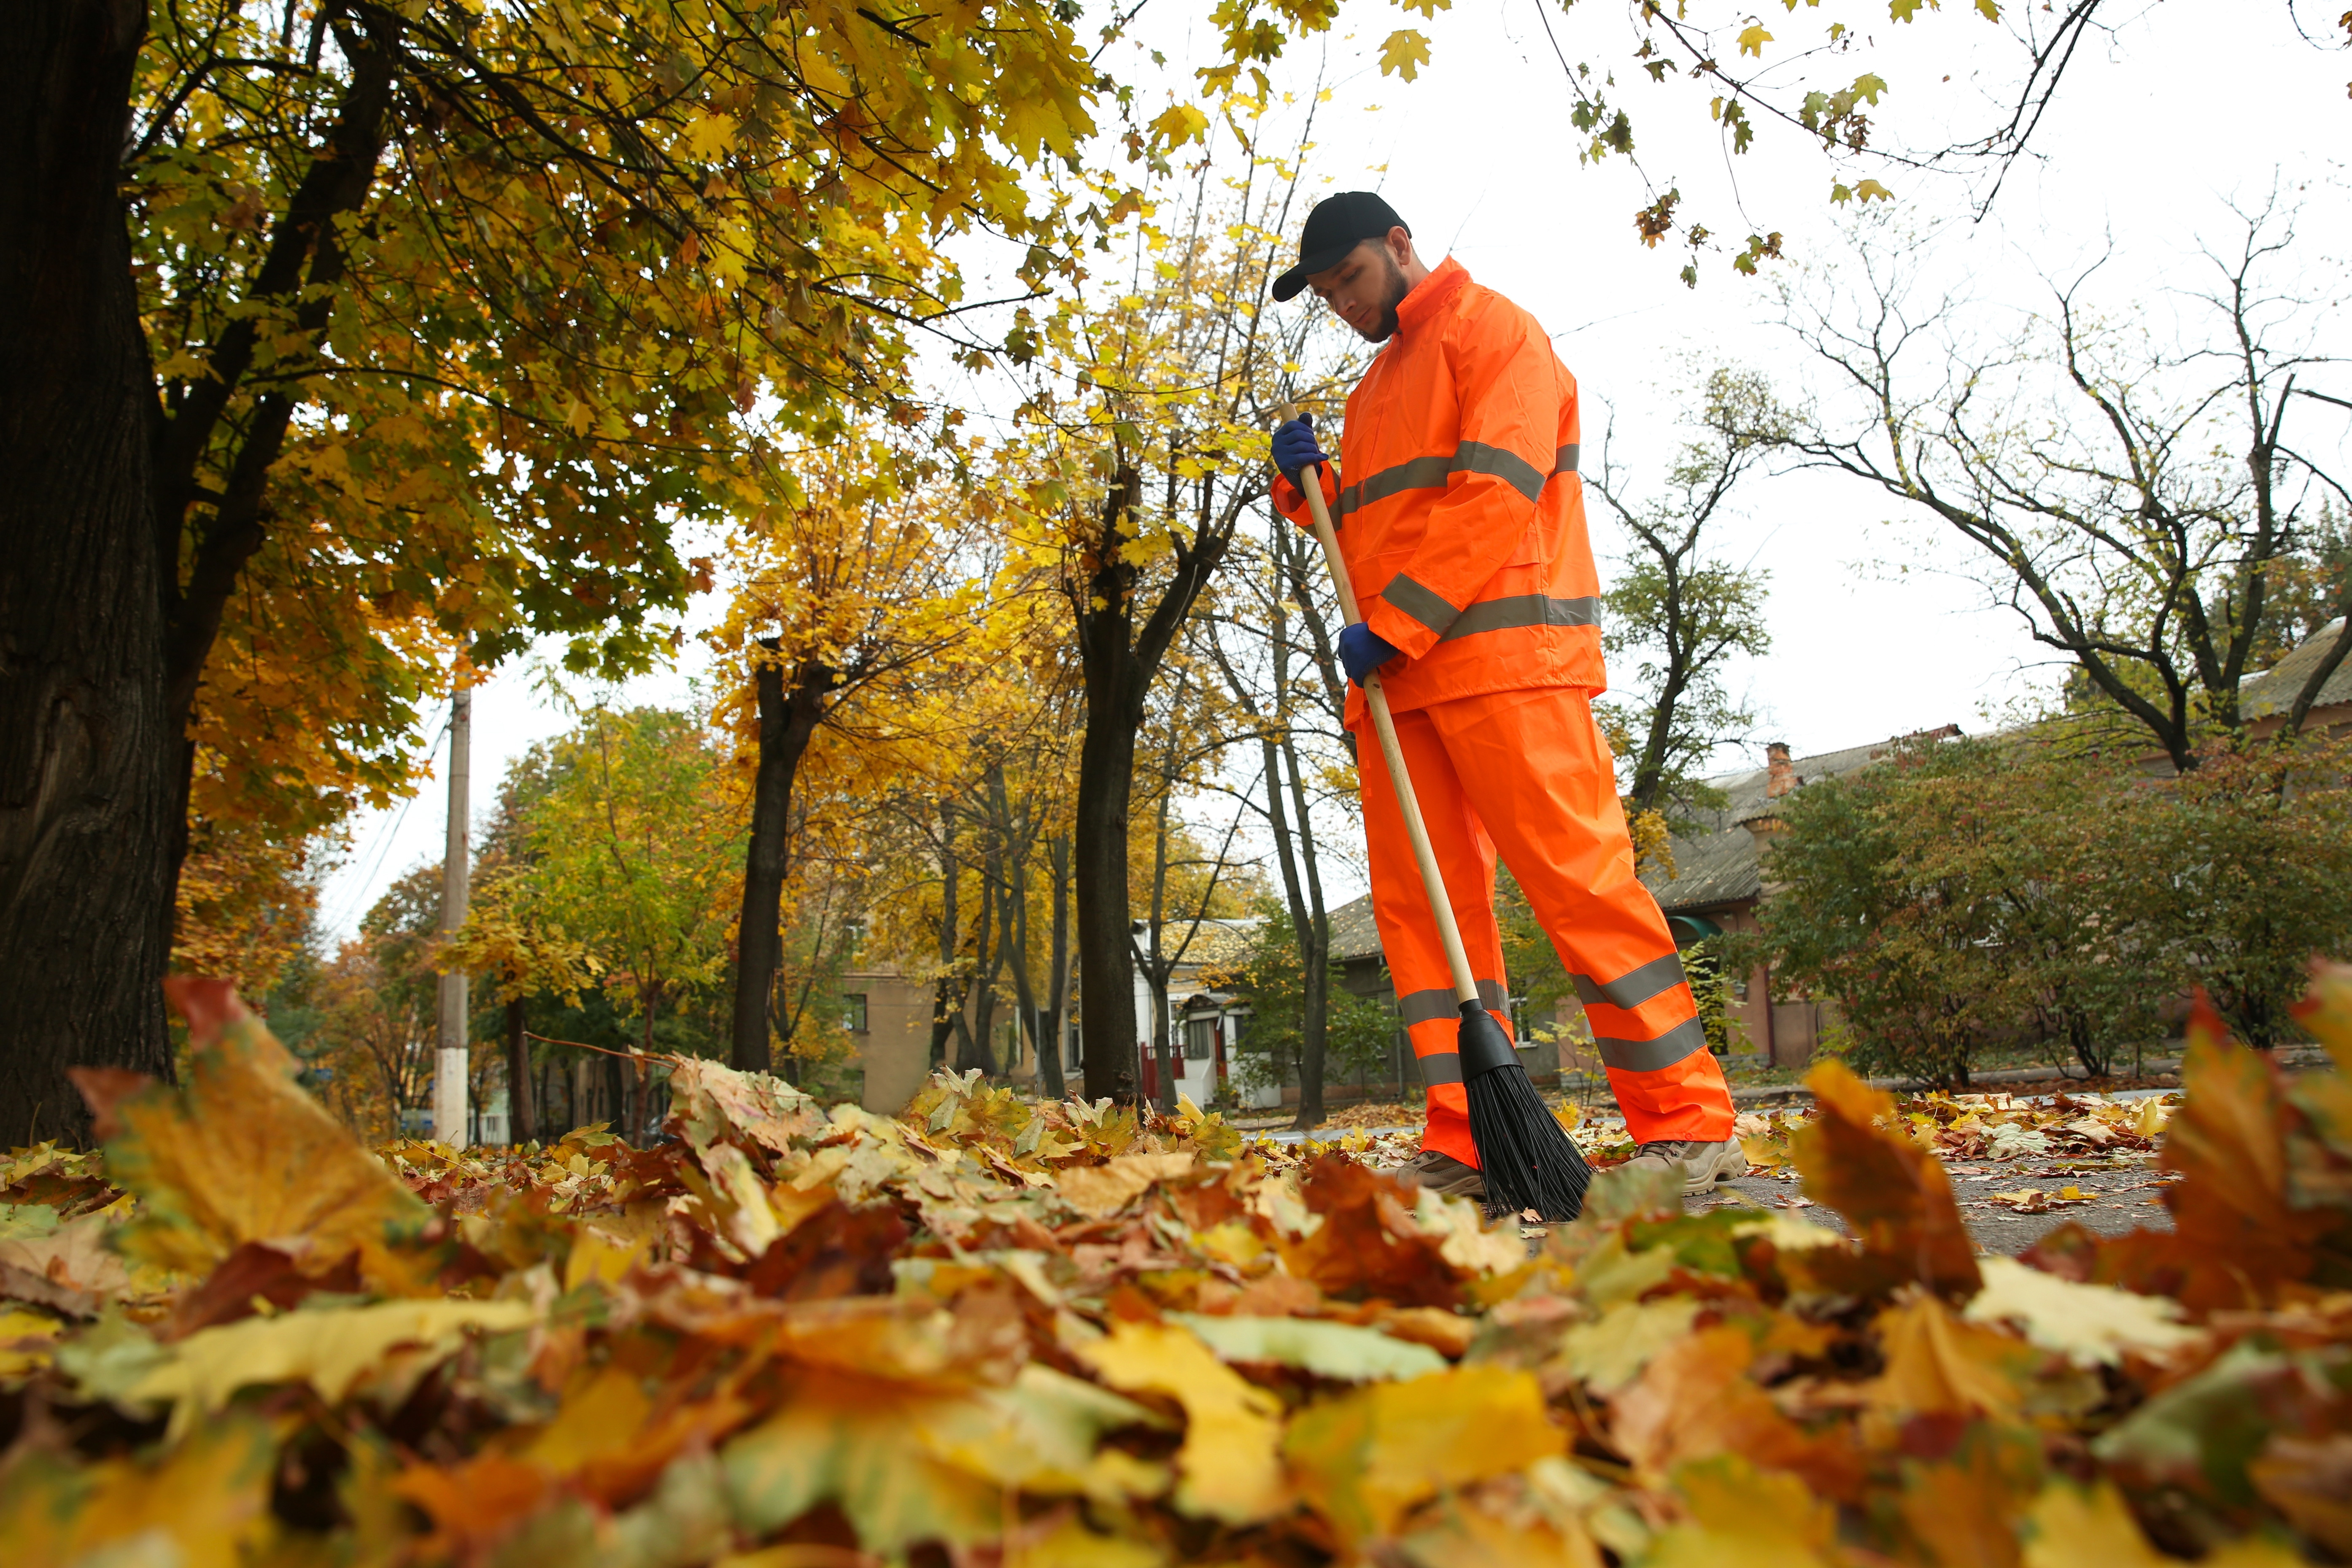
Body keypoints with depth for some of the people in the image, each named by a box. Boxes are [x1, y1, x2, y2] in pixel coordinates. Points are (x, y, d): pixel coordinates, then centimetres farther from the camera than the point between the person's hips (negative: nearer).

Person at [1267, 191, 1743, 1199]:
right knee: (1420, 902, 1)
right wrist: (1311, 482, 9)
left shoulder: (1491, 331, 3)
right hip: (1397, 672, 8)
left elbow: (1496, 493, -11)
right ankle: (1466, 1144, 3)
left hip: (1502, 653, -8)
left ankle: (1690, 1126, -5)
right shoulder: (1377, 384, 29)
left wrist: (1392, 624, -15)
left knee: (1577, 878, -11)